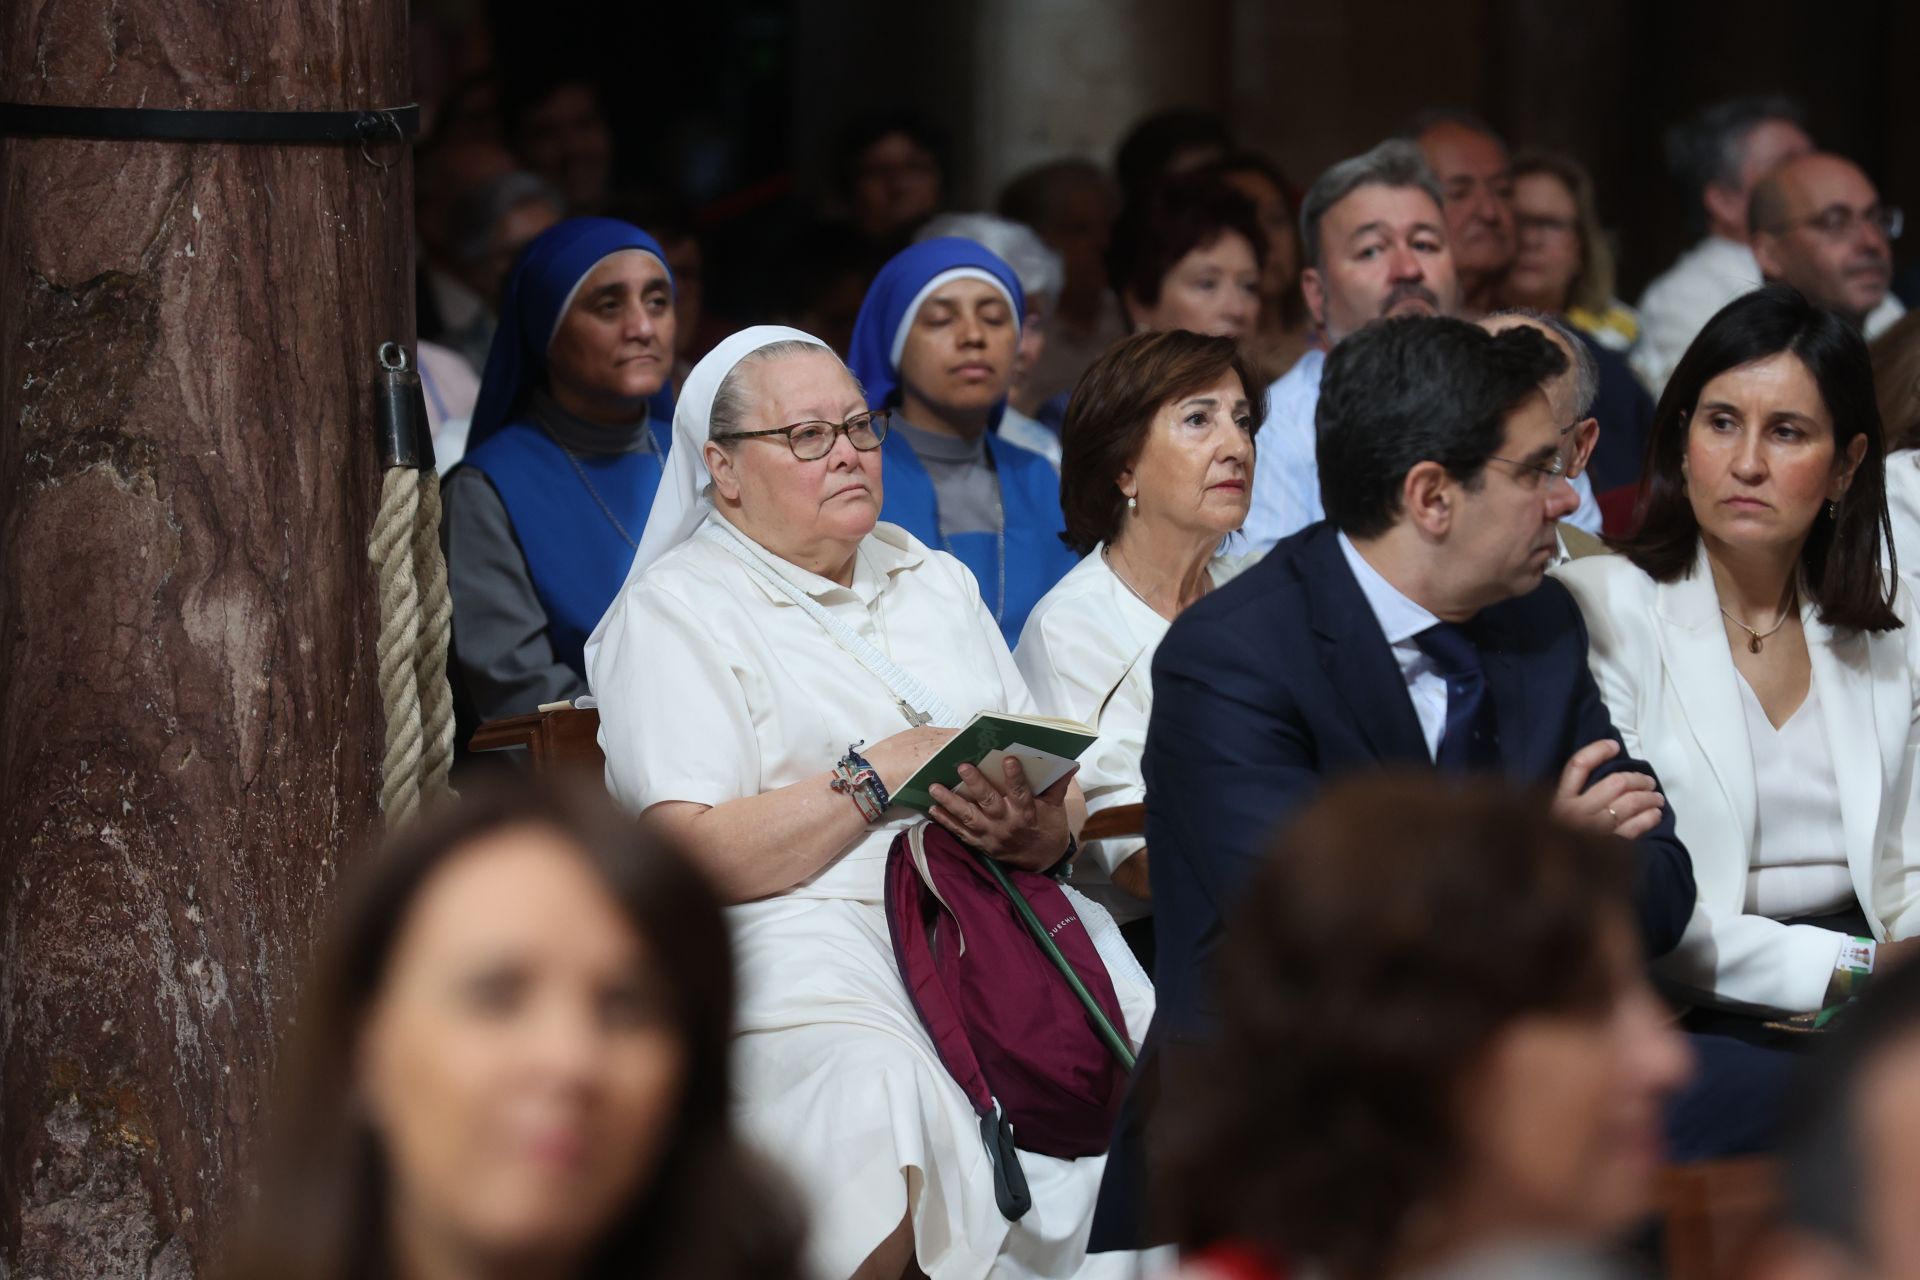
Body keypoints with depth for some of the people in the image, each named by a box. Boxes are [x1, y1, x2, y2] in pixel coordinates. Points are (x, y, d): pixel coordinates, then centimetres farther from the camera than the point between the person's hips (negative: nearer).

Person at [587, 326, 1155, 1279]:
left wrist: (1032, 830, -6)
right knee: (878, 1100, -37)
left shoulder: (936, 582, 23)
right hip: (804, 938, -5)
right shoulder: (675, 611, 4)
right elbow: (692, 857, -9)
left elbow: (1061, 800, 18)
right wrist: (887, 771, -10)